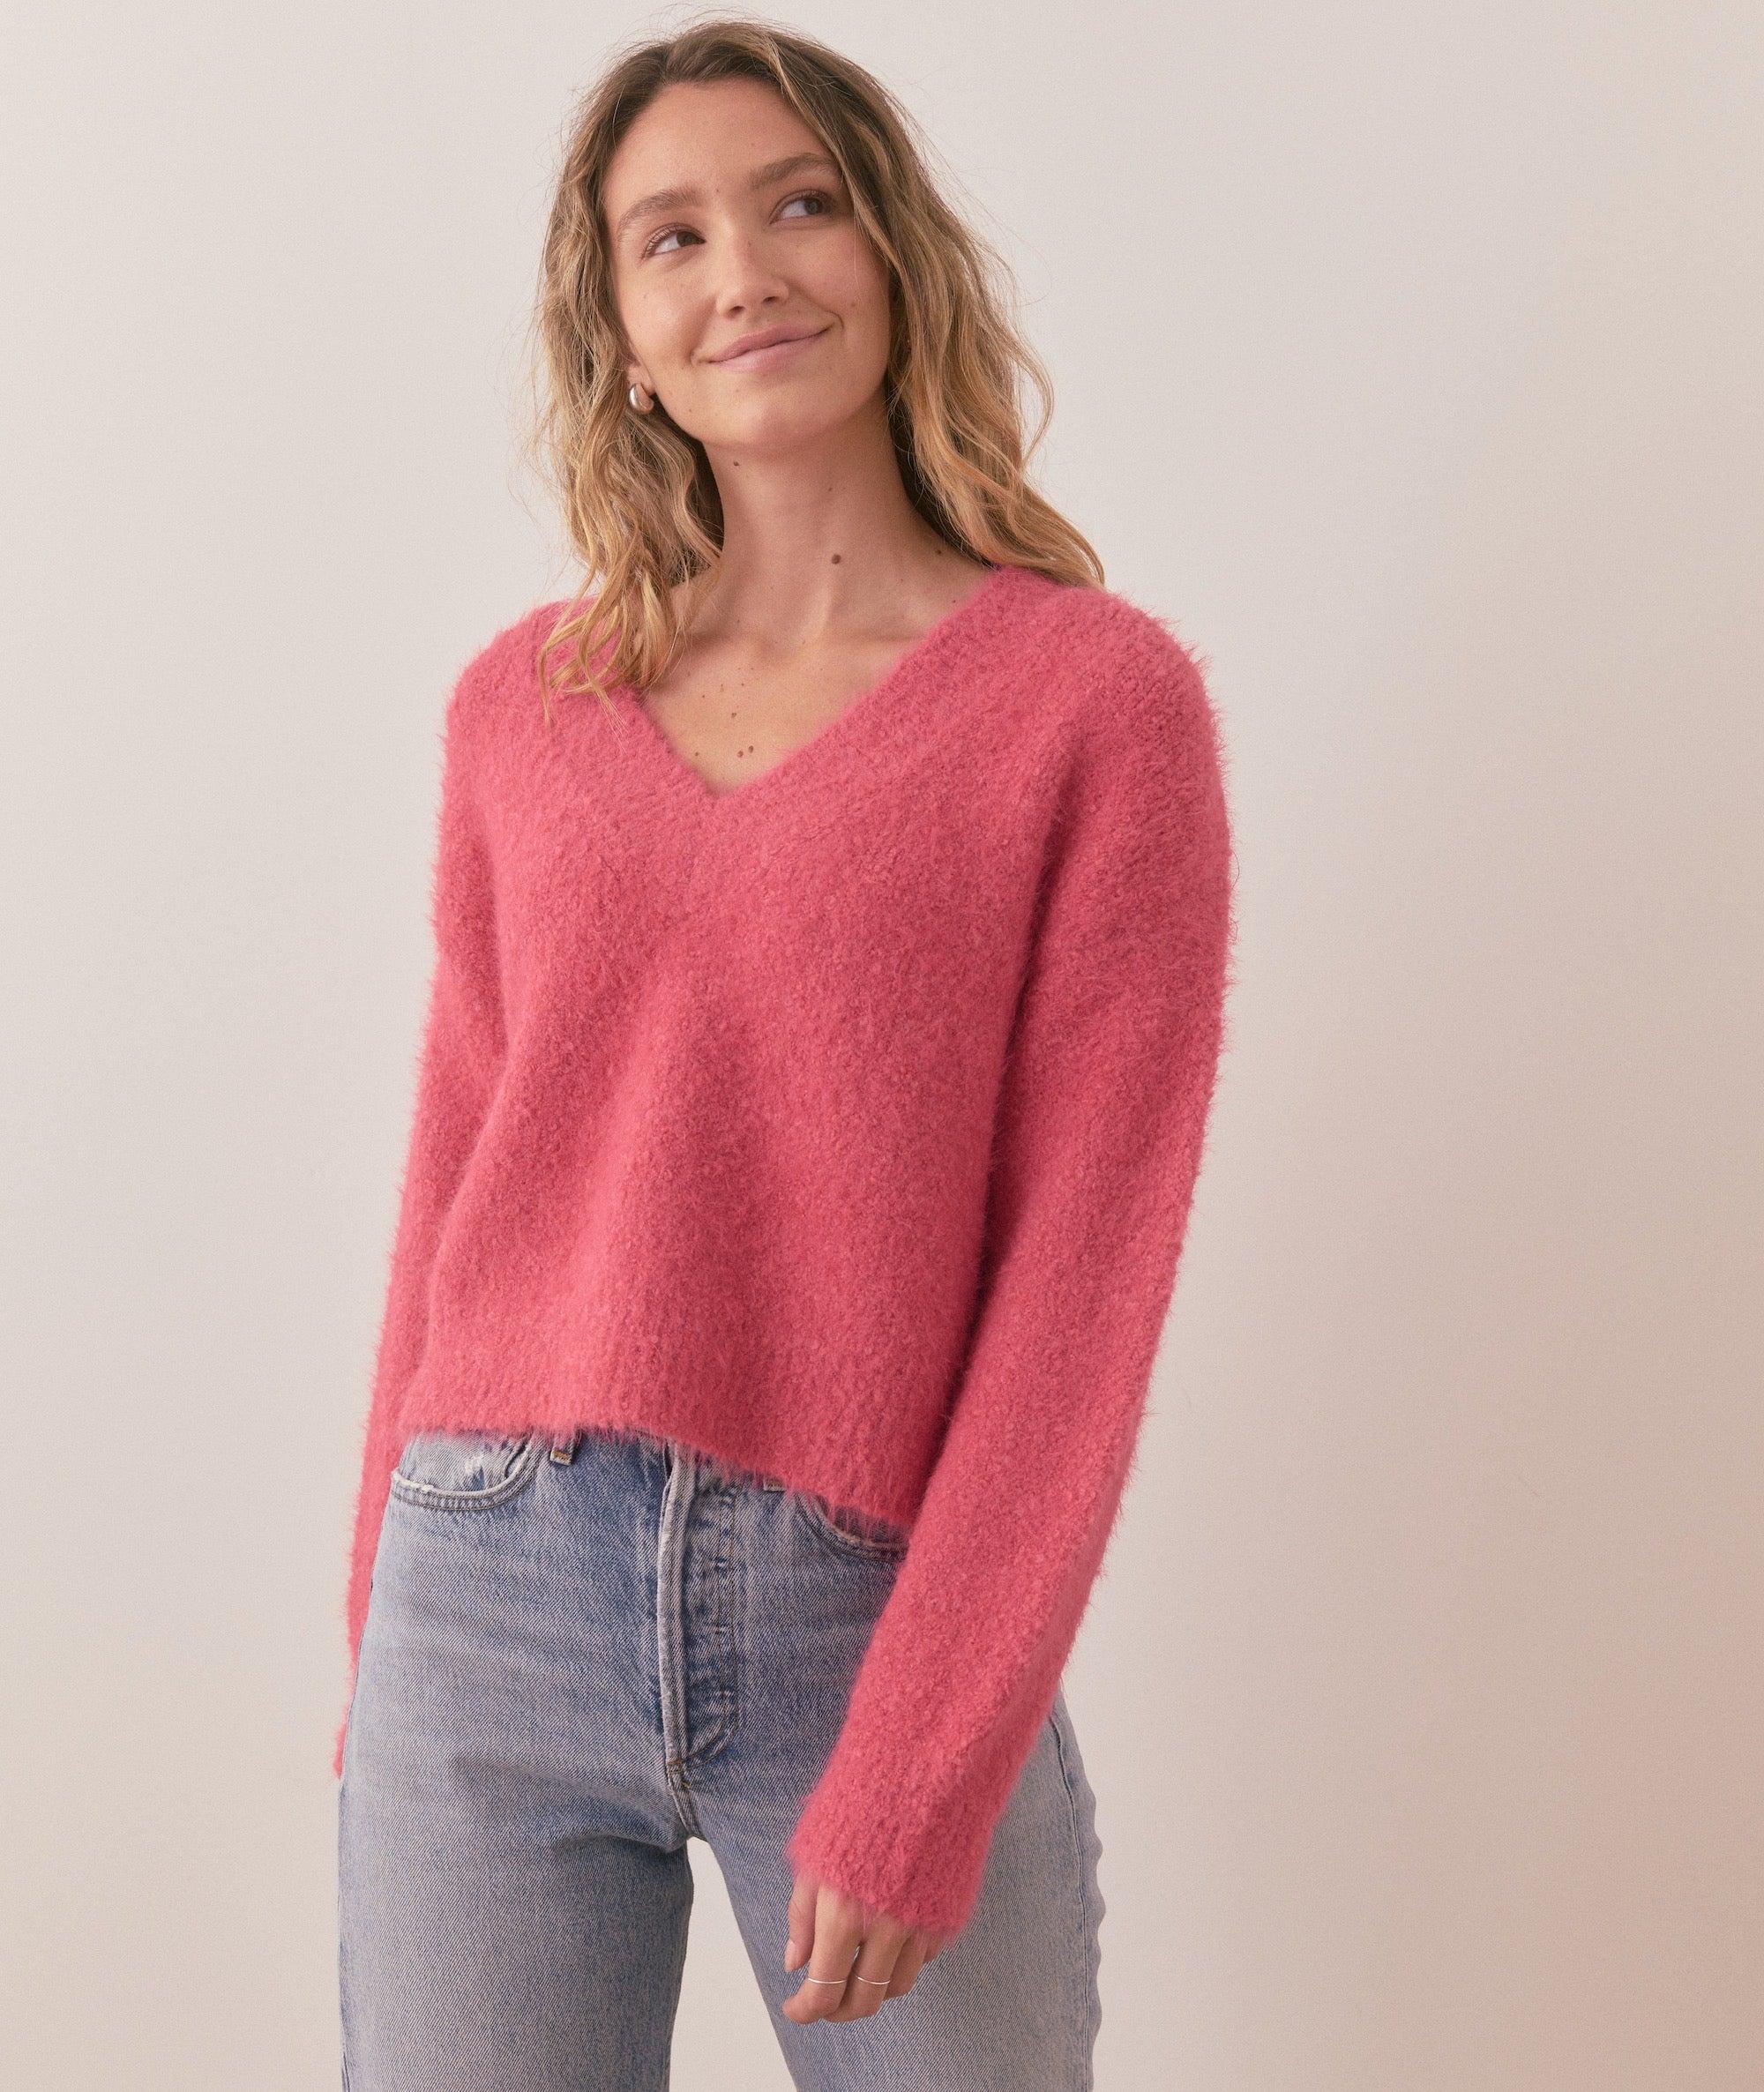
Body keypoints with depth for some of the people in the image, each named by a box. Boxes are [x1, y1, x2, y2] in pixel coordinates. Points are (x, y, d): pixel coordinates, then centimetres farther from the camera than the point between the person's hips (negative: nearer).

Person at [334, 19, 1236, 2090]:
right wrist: (379, 1615, 10)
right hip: (491, 1611, 3)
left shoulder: (1099, 695, -4)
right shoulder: (521, 703, 6)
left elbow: (1086, 1262, -8)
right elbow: (458, 1171, 11)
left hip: (875, 1615, -2)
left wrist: (918, 1770, -11)